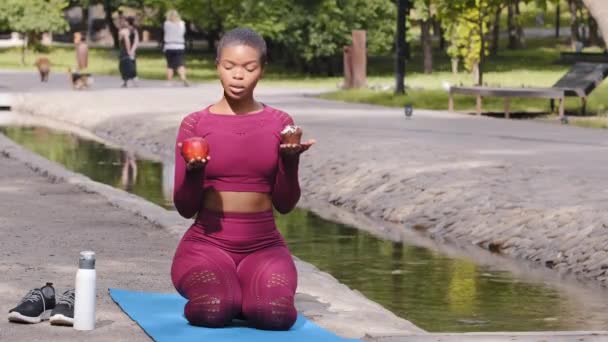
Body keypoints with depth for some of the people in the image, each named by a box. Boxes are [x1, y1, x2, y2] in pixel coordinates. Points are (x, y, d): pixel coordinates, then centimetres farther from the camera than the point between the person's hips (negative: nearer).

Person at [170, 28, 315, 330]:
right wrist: (194, 171, -21)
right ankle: (209, 293, 5)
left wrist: (290, 162, -15)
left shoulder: (279, 123, 3)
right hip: (207, 244, -1)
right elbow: (185, 208, 0)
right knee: (213, 311, -34)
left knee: (276, 314, -31)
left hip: (263, 246, 1)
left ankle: (251, 295, 6)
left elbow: (285, 204, 3)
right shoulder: (195, 124, -1)